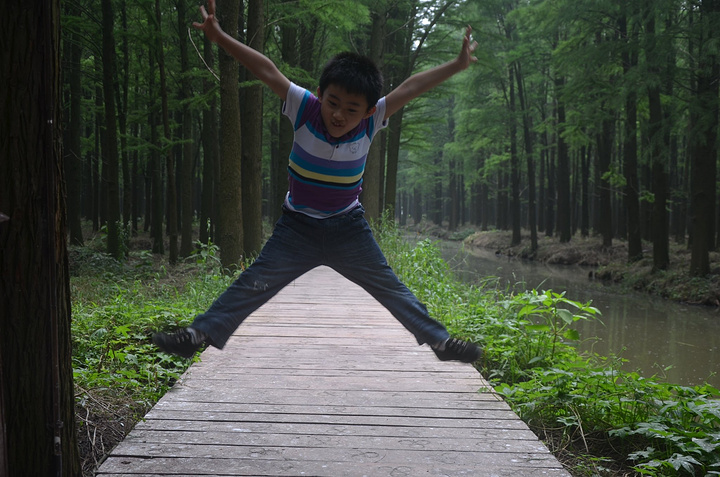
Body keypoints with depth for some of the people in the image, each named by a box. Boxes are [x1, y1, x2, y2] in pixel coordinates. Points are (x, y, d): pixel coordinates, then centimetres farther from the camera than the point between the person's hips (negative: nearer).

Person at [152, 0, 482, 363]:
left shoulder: (370, 123, -16)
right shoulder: (304, 109, -18)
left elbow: (411, 87, -13)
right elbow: (266, 70, -22)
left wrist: (457, 65, -13)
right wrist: (219, 37, -26)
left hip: (348, 227, 1)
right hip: (298, 226, 0)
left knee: (389, 287, 4)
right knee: (254, 284, -6)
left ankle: (438, 340, 14)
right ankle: (201, 332, 1)